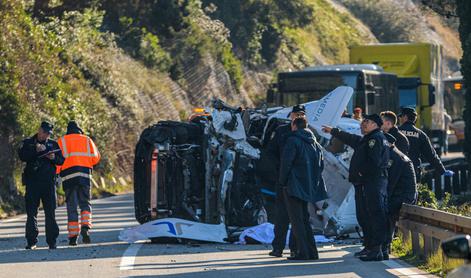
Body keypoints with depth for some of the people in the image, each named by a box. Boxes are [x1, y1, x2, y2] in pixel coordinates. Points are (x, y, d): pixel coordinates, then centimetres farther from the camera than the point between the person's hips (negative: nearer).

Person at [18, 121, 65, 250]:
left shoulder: (53, 144, 14)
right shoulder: (28, 143, 9)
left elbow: (61, 160, 9)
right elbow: (22, 156, -7)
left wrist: (54, 158, -13)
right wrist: (35, 150, -21)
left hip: (49, 182, 1)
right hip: (32, 182, -1)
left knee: (50, 212, 0)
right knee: (31, 212, -1)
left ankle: (52, 241, 2)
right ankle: (31, 241, 3)